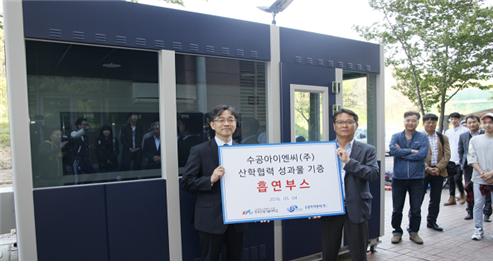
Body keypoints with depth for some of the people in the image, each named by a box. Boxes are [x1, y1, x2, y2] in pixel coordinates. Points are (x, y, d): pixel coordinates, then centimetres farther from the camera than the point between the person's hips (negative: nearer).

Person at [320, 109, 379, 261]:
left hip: (355, 208, -1)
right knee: (328, 254, 13)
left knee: (358, 255, 10)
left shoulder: (367, 150, 2)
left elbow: (374, 174, -11)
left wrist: (348, 161, -19)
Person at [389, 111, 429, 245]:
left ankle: (414, 232, 28)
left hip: (417, 178, 0)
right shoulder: (396, 136, 4)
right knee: (397, 209, 9)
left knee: (416, 209, 11)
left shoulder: (423, 137, 2)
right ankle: (397, 232, 24)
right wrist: (411, 151, -17)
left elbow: (422, 154, -15)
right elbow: (392, 150, -15)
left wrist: (402, 152, -11)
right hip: (398, 178, 0)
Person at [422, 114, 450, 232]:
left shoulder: (443, 138, 9)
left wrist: (438, 168, -12)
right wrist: (427, 168, -16)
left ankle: (432, 221, 23)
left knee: (435, 199, 11)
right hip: (423, 172, -3)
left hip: (439, 172, 4)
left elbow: (446, 155, 2)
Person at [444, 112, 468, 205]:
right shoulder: (447, 132, 13)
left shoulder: (465, 131, -4)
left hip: (460, 159, -5)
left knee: (457, 178, -6)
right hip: (450, 159, 5)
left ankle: (462, 194, 18)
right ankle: (452, 198, 17)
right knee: (451, 179, 8)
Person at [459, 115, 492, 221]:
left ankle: (487, 213, 11)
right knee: (469, 190, 8)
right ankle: (470, 212, 19)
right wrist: (463, 163, 4)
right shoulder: (463, 136, 6)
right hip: (469, 167, 3)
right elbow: (460, 151, 11)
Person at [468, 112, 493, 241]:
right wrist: (482, 173, -10)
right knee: (478, 204, 5)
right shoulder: (475, 140, 6)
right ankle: (478, 230, 15)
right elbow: (472, 158, 0)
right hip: (479, 179, 1)